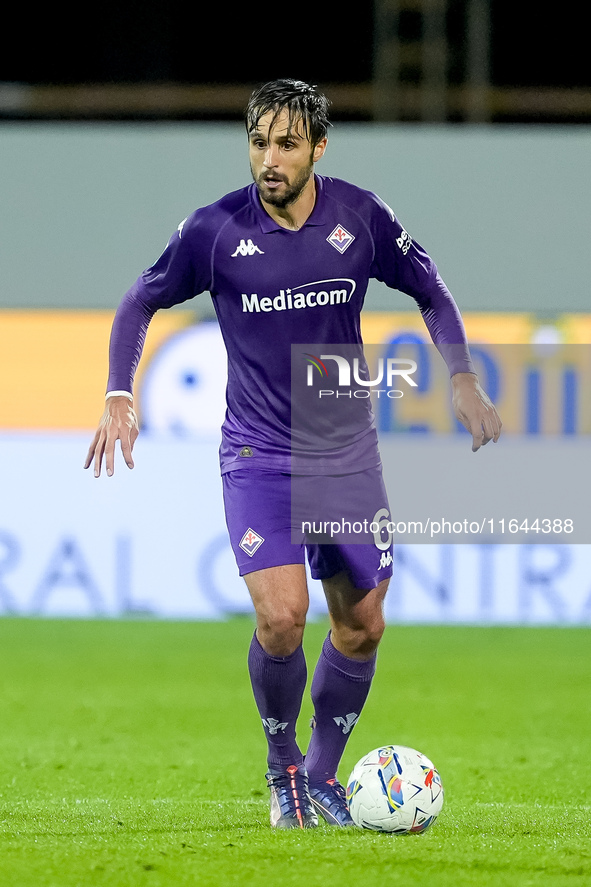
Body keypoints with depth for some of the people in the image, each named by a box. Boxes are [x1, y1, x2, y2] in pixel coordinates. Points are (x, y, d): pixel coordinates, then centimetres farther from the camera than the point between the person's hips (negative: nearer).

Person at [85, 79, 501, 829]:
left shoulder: (361, 217, -7)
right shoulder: (215, 229, -12)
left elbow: (430, 290, 9)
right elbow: (141, 302, 2)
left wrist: (462, 378, -1)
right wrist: (119, 396, -9)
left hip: (348, 454, 3)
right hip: (258, 456, -3)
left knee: (362, 626, 7)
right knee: (282, 618, -18)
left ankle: (322, 776, 29)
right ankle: (283, 771, 7)